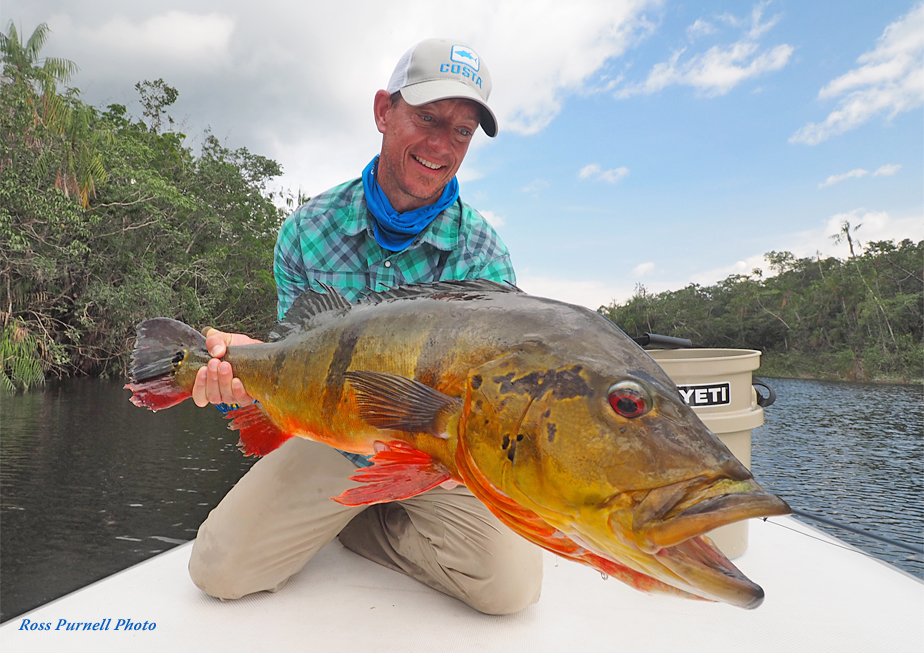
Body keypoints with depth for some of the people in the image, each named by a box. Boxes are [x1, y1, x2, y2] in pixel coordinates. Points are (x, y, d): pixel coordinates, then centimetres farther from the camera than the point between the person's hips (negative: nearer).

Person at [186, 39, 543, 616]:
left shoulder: (483, 253, -14)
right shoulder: (308, 230, -9)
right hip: (334, 440, 1)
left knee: (510, 585, -16)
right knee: (218, 569, -10)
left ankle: (354, 525, 8)